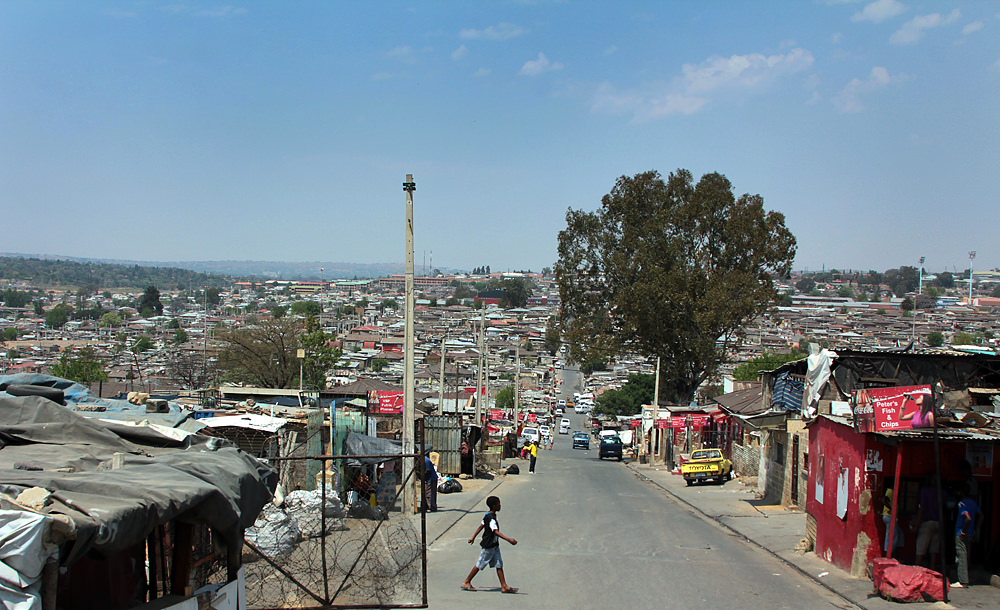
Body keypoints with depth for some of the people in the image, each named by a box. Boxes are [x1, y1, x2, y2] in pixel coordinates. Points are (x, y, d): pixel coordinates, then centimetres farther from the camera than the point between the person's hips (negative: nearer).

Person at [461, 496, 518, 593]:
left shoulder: (488, 516, 7)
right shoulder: (491, 518, -23)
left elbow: (481, 526, 17)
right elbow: (496, 532, -33)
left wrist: (473, 537, 26)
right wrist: (509, 539, -40)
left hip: (494, 545, 9)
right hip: (488, 546, -9)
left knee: (499, 565, 5)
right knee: (480, 565, 3)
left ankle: (504, 586, 5)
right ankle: (466, 582, 16)